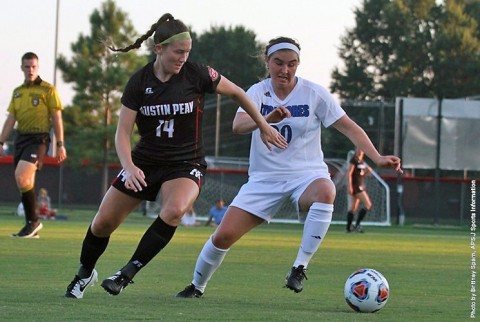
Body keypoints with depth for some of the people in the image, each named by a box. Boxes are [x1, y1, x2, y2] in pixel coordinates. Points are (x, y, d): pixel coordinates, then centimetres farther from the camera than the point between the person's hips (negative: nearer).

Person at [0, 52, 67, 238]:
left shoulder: (48, 90, -2)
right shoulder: (17, 92, 15)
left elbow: (57, 118, -3)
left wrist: (60, 144, -7)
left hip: (38, 139, -7)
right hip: (21, 138, 7)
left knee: (21, 176, -22)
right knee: (25, 182, 5)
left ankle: (33, 221, -13)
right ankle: (32, 225, 12)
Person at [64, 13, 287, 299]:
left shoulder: (196, 74, -12)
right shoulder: (139, 82, -8)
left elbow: (237, 93, 4)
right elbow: (123, 132, -8)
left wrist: (264, 127, 9)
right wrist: (129, 167, -26)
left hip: (186, 163, -2)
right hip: (145, 161, 2)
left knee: (175, 209, -35)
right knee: (103, 222, 1)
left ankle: (128, 273, -24)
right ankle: (85, 273, 31)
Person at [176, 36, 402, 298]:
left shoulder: (314, 93, -5)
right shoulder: (258, 92, -2)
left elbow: (349, 127, -3)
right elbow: (238, 125, -21)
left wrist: (378, 158, -16)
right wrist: (267, 119, -41)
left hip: (307, 175, -2)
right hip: (264, 178, 2)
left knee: (325, 192, -39)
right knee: (224, 235, -8)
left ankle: (300, 267, -32)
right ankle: (197, 286, 20)